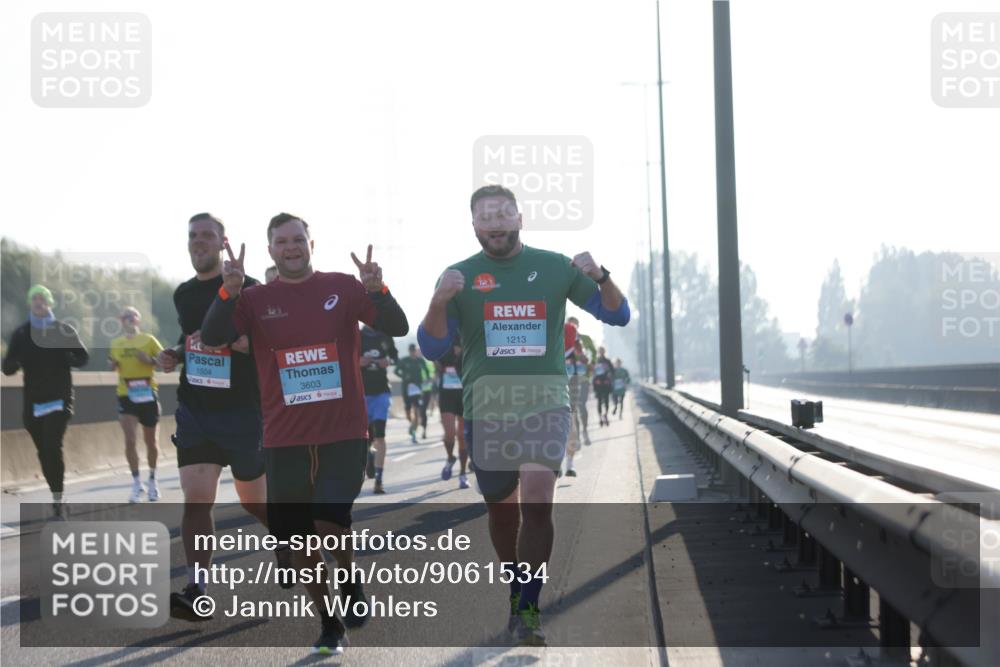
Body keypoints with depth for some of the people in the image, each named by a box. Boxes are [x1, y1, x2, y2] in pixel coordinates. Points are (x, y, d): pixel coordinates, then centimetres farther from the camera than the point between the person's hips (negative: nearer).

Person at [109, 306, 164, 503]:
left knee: (151, 441, 9)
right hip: (126, 396, 1)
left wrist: (150, 360, -18)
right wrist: (113, 365, -2)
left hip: (148, 395, -1)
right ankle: (136, 484, -2)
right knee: (130, 440, -12)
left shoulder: (148, 340, 0)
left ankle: (152, 481, 28)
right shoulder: (115, 343, 8)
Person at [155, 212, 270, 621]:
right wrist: (174, 356, 6)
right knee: (195, 499, -11)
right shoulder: (183, 294, 11)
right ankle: (197, 591, -14)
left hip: (241, 411, -4)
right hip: (194, 410, 4)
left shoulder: (246, 289, -8)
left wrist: (227, 337, -27)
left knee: (254, 501, 10)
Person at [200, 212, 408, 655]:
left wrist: (377, 290, -26)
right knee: (300, 542, 7)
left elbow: (397, 328, -7)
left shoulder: (344, 288, 1)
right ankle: (329, 626, 25)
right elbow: (211, 338, -9)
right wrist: (229, 291, -24)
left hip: (343, 433, -2)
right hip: (284, 439, 2)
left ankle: (350, 579, 14)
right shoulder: (256, 300, 3)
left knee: (330, 523, -19)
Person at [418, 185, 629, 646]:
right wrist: (439, 301, -20)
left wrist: (600, 278, -16)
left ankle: (528, 610, -11)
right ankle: (515, 592, 34)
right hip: (485, 409, 2)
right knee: (500, 508, 12)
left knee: (537, 502, -18)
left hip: (544, 402, -2)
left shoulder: (554, 267, 2)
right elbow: (431, 349, -2)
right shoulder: (459, 277, 2)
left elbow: (617, 316, 4)